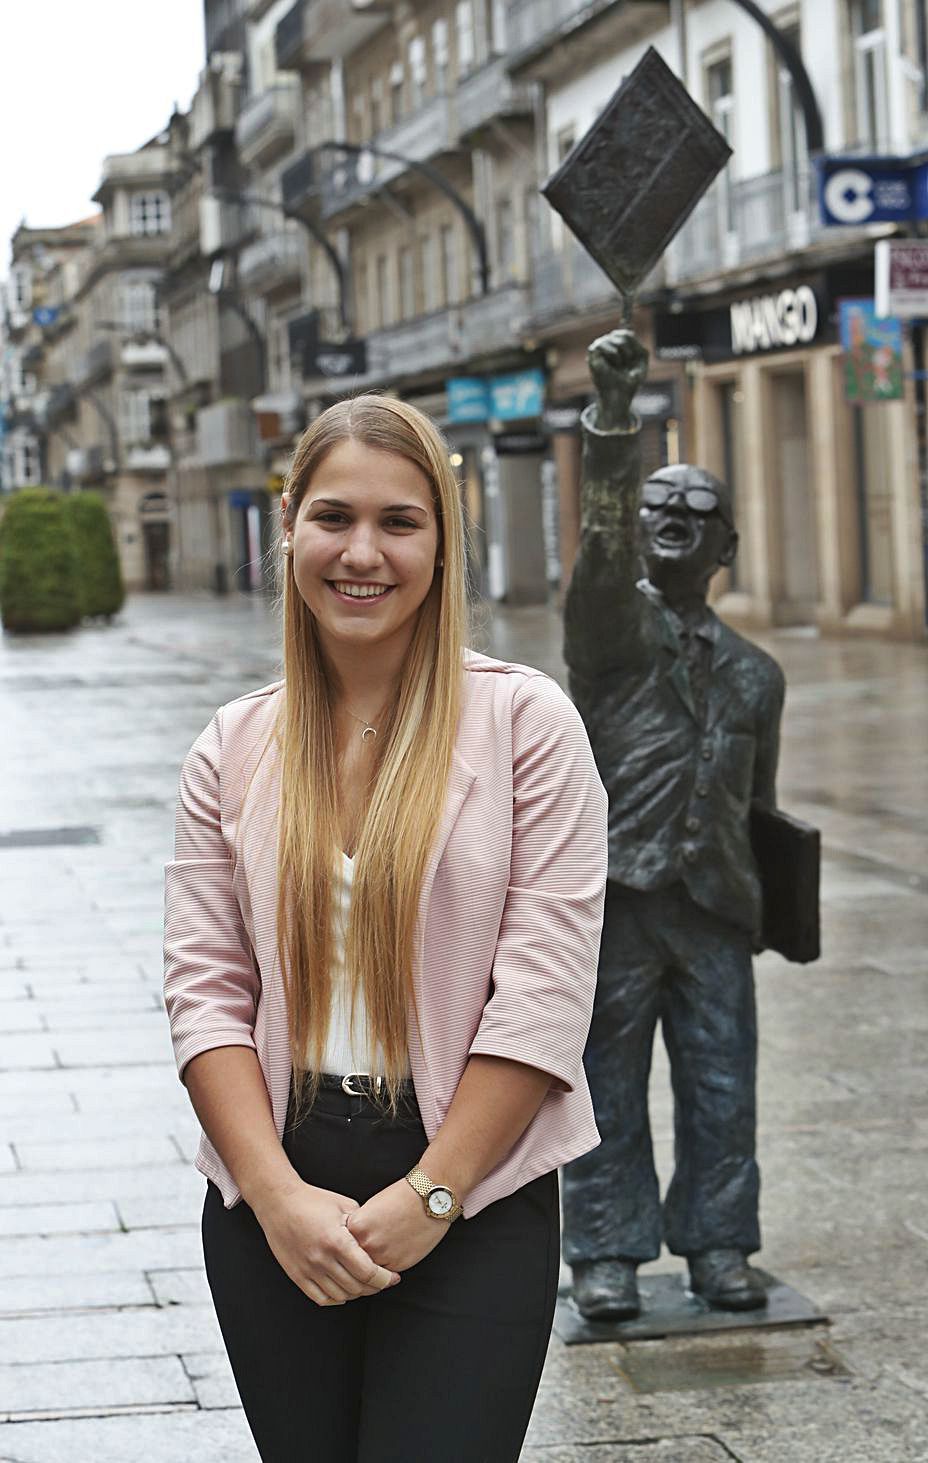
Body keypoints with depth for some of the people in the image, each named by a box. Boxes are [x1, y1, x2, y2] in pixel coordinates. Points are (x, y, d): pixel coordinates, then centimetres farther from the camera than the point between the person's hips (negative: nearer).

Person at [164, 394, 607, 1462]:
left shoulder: (524, 721, -4)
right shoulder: (233, 751, 5)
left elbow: (544, 993, -8)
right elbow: (204, 988, 2)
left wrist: (429, 1197, -11)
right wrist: (279, 1197, -10)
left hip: (472, 1205, -3)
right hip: (272, 1201, 3)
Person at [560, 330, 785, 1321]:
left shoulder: (754, 674, 15)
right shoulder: (613, 624, 3)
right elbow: (603, 533, -16)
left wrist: (757, 906, 17)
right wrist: (613, 411, -30)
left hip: (712, 906, 3)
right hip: (613, 894, -3)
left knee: (722, 1082, 4)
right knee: (609, 1084, 1)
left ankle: (717, 1246, 16)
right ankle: (606, 1252, 9)